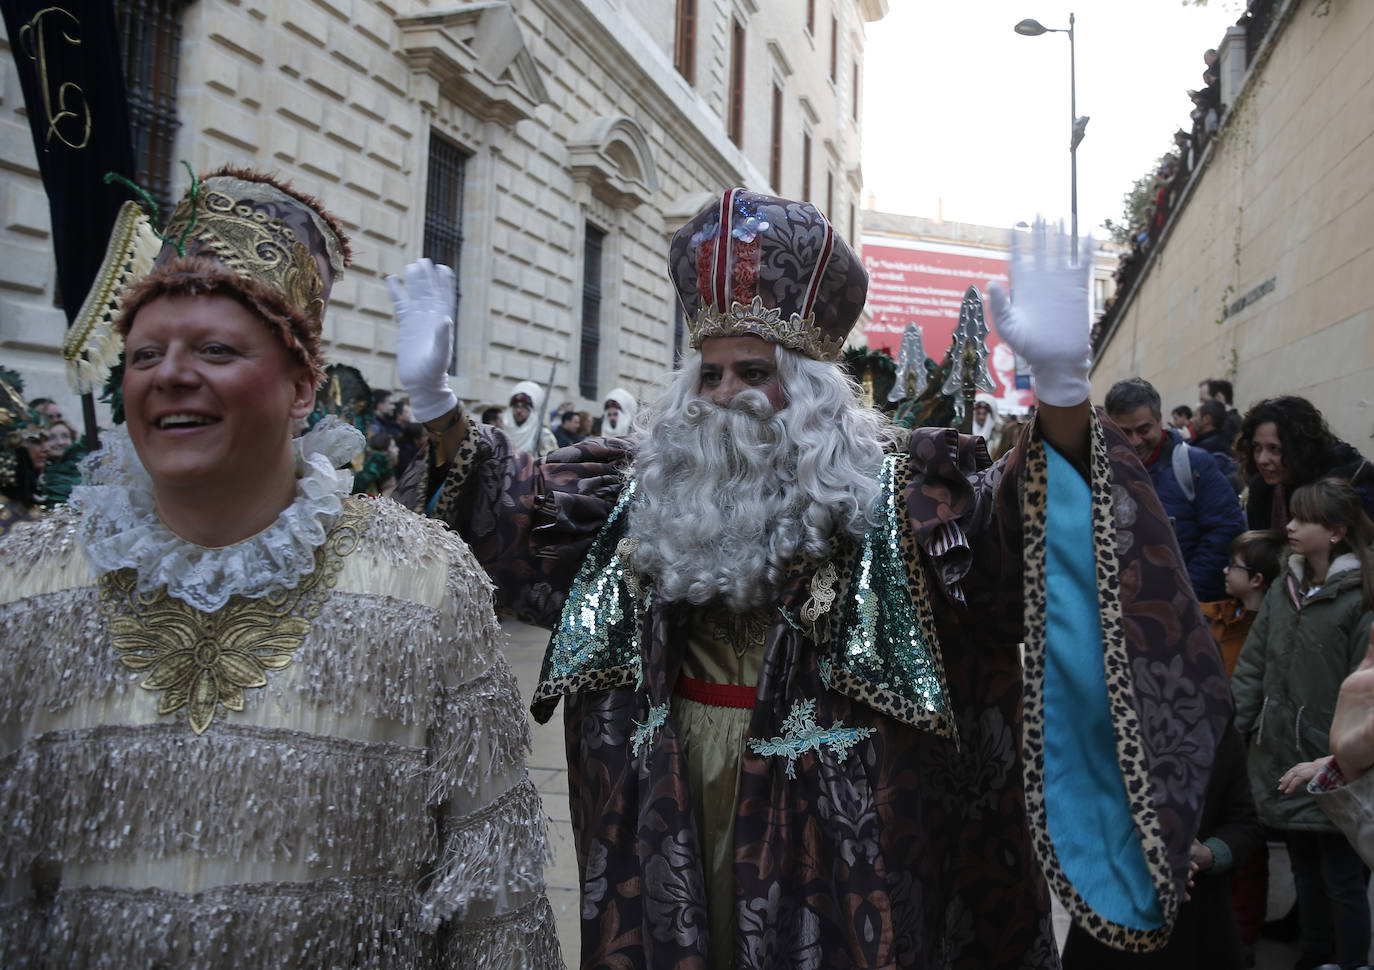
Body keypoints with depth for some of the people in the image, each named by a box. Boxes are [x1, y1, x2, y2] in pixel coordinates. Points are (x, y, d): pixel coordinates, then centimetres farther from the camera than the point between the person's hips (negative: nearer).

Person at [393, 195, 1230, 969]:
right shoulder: (645, 492, 6)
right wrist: (438, 402, -4)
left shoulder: (894, 500, -7)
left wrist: (1062, 387, -38)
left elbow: (1016, 522, -21)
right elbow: (512, 507, 9)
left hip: (838, 830, -3)